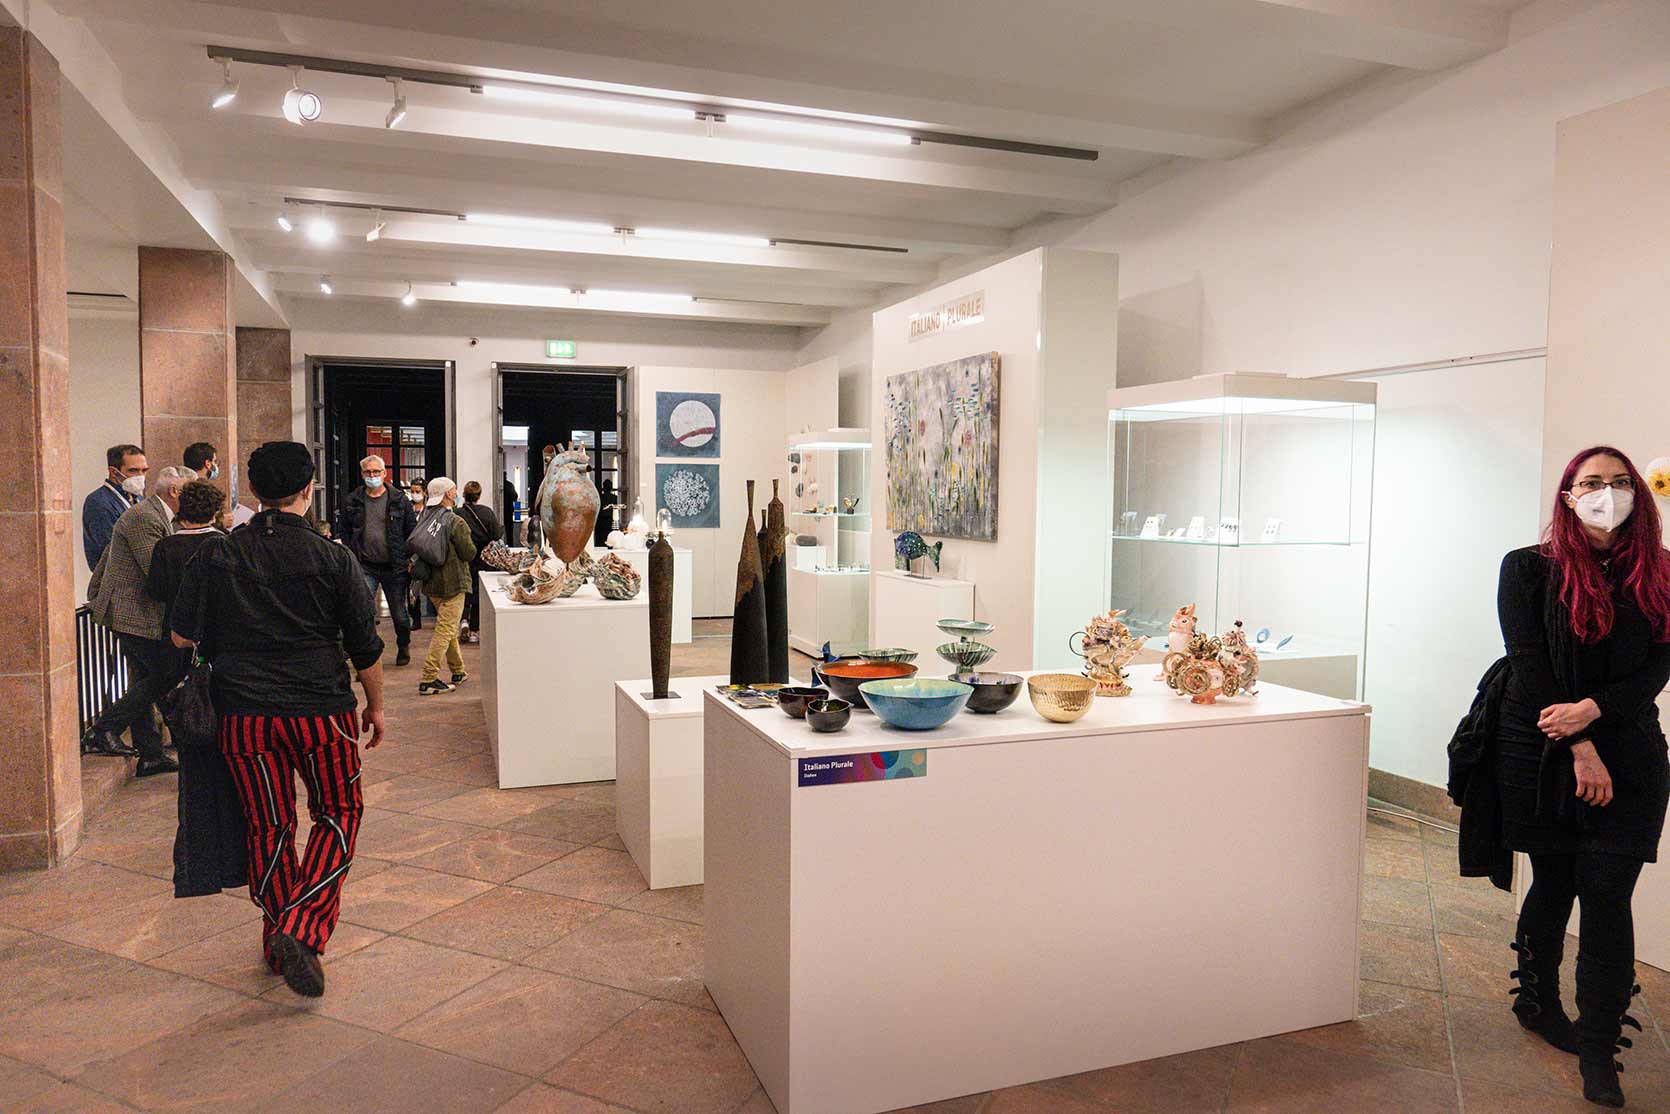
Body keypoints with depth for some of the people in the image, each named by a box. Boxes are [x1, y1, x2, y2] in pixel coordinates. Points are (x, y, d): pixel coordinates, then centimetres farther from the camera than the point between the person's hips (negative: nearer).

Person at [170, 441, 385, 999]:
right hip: (321, 711, -2)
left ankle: (277, 936, 28)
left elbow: (182, 636, 4)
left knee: (267, 825, 15)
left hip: (244, 716, 3)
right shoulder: (333, 559, -7)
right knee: (338, 814, 13)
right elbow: (366, 647, -3)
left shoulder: (215, 555, -2)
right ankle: (301, 930, -3)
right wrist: (375, 707, 10)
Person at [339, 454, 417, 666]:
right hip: (365, 567, 1)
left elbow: (412, 533, 3)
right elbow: (345, 533, 9)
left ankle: (403, 646, 34)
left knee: (399, 613, 10)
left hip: (394, 567, 0)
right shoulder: (352, 501, 5)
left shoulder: (399, 501, 1)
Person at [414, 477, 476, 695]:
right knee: (445, 630, -5)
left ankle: (458, 672, 31)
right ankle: (428, 680, -8)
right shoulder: (456, 522, -18)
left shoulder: (424, 519, 4)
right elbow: (469, 554, -14)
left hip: (431, 583, 8)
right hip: (452, 583, -8)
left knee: (448, 628, 20)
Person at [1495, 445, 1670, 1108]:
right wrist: (1579, 749, -13)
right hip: (1542, 755, -2)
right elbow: (1529, 663, -7)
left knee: (1607, 894, -4)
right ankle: (1536, 1001, 31)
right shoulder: (1530, 569, -1)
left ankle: (1598, 1052, 4)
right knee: (1555, 883, 9)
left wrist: (1593, 710, -17)